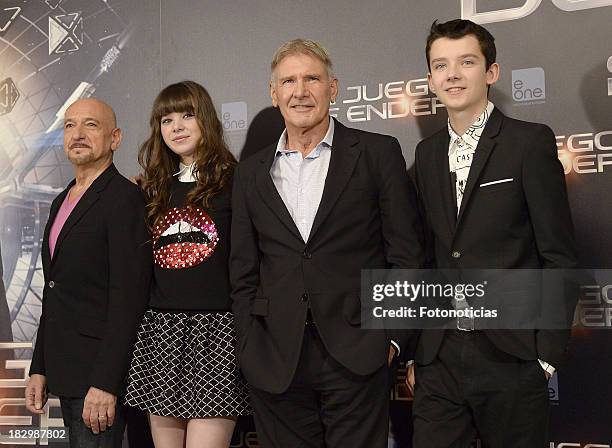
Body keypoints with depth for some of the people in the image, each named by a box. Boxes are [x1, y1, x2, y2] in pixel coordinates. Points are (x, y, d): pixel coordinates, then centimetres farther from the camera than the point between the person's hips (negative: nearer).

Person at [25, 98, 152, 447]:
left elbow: (128, 296, -18)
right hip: (66, 371, 8)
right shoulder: (62, 202, 16)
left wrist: (105, 383, -22)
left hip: (101, 370, -8)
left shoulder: (126, 198, -12)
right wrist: (40, 369, 14)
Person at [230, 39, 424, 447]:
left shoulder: (379, 154, 2)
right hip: (275, 364, 3)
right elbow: (244, 274, 13)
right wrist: (252, 350, 4)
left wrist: (392, 338, -5)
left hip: (356, 358, -3)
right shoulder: (251, 173, 12)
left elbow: (407, 256, 1)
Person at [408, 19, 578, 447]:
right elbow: (428, 254, 13)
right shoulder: (427, 153, 11)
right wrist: (415, 350, 9)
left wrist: (547, 356, -10)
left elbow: (560, 257, -7)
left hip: (511, 358, -4)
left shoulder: (531, 142, -5)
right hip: (439, 358, 4)